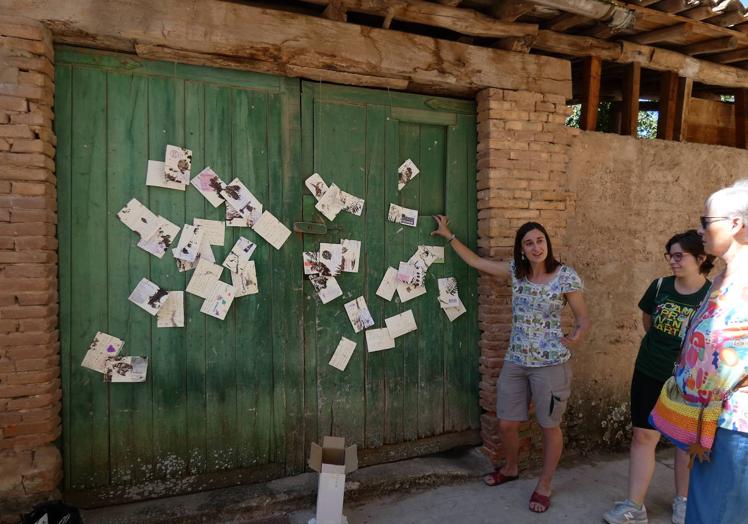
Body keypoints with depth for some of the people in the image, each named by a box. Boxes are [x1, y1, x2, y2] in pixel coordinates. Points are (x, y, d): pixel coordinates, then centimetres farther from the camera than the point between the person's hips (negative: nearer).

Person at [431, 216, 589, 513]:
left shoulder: (566, 276, -9)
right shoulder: (516, 271, 3)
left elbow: (583, 318, -1)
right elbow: (475, 262, 11)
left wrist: (576, 337, -18)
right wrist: (448, 235, 12)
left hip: (551, 364, -4)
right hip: (515, 361, 5)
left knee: (549, 426, 9)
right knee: (506, 423, 13)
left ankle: (544, 485, 29)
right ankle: (511, 469, 40)